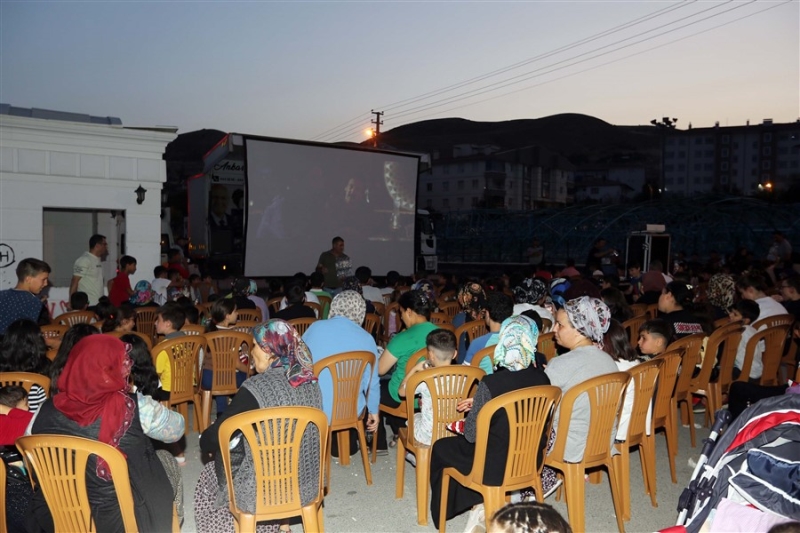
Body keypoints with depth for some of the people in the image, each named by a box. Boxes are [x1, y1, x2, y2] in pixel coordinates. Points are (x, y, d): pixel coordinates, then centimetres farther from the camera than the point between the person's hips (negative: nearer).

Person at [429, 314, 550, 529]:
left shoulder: (491, 384, -26)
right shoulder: (542, 378, -9)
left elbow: (471, 435, -15)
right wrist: (478, 403, 13)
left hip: (495, 469, -6)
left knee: (440, 448, 20)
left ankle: (479, 503, 20)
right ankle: (486, 502, 22)